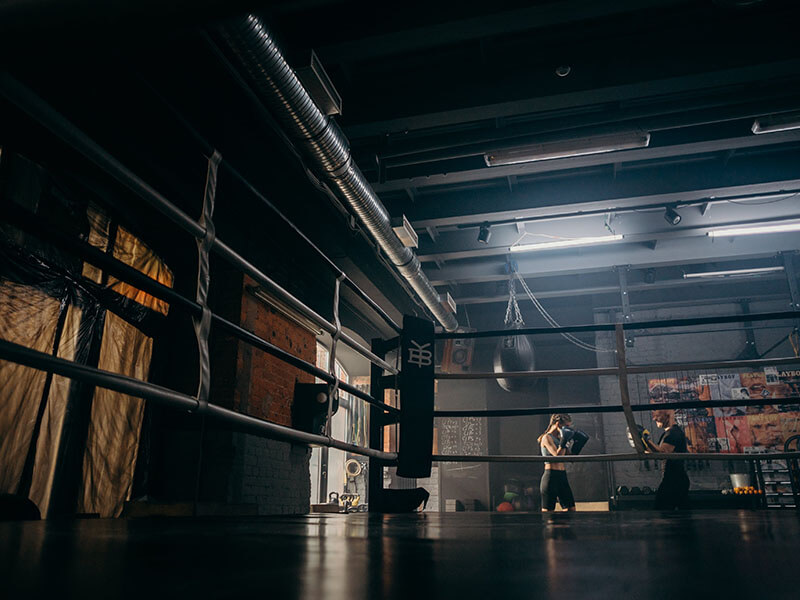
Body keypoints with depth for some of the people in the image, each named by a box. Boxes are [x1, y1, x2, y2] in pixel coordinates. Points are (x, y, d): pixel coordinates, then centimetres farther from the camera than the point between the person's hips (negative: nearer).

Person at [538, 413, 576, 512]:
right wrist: (564, 441, -21)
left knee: (571, 509, 5)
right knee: (547, 511, -5)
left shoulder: (559, 438, 15)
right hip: (551, 477, -8)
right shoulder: (547, 438, -9)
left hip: (562, 477, 8)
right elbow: (558, 456, -21)